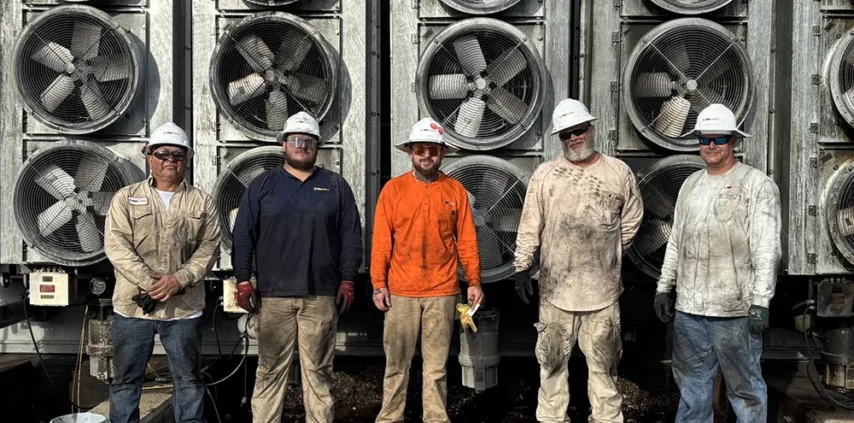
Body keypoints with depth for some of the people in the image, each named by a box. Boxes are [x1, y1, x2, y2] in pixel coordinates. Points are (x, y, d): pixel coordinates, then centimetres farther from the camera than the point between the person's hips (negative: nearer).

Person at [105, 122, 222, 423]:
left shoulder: (203, 203, 7)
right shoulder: (125, 198, 5)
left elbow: (209, 249, 0)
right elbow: (117, 246, -6)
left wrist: (179, 279, -16)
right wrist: (150, 283, -16)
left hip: (185, 307, 1)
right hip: (133, 304, 0)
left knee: (189, 379, 9)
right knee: (126, 378, 9)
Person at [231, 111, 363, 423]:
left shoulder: (336, 185, 8)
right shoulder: (263, 184, 8)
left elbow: (351, 236, 6)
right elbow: (243, 235, 5)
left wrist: (348, 280, -1)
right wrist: (243, 280, -2)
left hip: (321, 296, 0)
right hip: (272, 295, 0)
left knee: (319, 371, 6)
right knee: (270, 370, 5)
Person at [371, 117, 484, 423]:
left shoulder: (455, 190, 4)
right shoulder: (393, 189, 2)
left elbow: (466, 240, 4)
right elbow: (381, 241, 1)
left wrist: (474, 281, -1)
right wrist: (378, 283, -4)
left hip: (442, 292, 0)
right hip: (401, 291, 0)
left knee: (436, 364, 9)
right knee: (397, 362, 8)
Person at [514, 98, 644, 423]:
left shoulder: (619, 173, 1)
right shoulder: (545, 174, 0)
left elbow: (631, 220, 13)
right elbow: (529, 226, 1)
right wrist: (522, 267, -3)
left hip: (602, 288, 0)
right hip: (555, 287, 0)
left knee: (603, 364, 11)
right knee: (552, 361, 12)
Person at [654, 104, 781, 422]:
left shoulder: (757, 185, -5)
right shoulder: (690, 184, 13)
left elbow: (767, 250, -11)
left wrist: (760, 302, -16)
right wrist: (664, 288, 14)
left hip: (735, 309, -6)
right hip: (688, 307, 6)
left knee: (745, 387, 5)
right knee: (692, 382, 16)